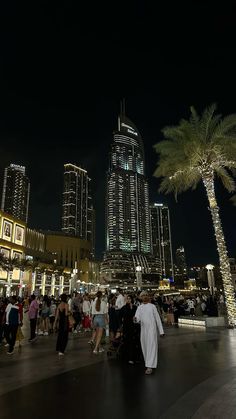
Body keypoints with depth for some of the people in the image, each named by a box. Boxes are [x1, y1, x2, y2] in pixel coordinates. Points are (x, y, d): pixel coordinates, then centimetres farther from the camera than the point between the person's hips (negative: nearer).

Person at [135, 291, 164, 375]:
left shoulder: (152, 306, -1)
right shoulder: (139, 307, 7)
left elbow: (158, 319, 1)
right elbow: (137, 318, -2)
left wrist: (161, 331, -1)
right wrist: (135, 319, -26)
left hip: (152, 329, -4)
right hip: (143, 329, 4)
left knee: (151, 346, -9)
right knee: (144, 346, 9)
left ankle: (149, 366, -10)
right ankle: (148, 363, 26)